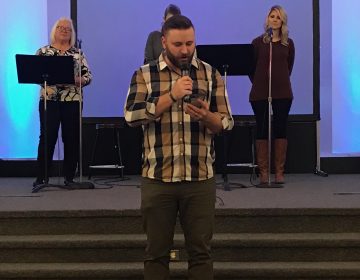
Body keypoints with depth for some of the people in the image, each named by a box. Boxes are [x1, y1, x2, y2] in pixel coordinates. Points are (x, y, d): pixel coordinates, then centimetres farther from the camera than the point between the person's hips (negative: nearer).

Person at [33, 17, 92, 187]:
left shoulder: (78, 53, 10)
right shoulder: (43, 51, 9)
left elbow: (88, 76, 5)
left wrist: (78, 80, -15)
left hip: (73, 101, 1)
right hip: (49, 100, -1)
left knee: (71, 138, 2)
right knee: (47, 137, -3)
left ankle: (69, 177, 10)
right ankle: (41, 176, 3)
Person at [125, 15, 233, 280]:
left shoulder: (211, 74, 6)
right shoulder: (144, 75, 3)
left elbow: (227, 122, 3)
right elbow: (131, 115, -11)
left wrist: (206, 116, -19)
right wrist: (171, 96, -18)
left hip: (200, 179, 1)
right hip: (157, 178, 0)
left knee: (200, 250, 7)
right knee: (156, 251, 9)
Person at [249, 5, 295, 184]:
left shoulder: (288, 43, 6)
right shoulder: (258, 42, 1)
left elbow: (289, 67, 15)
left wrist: (281, 81, 13)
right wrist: (258, 84, 6)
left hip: (283, 93, 1)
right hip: (260, 94, -1)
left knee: (280, 130, 3)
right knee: (262, 131, 2)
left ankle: (279, 171, 10)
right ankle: (263, 171, 8)